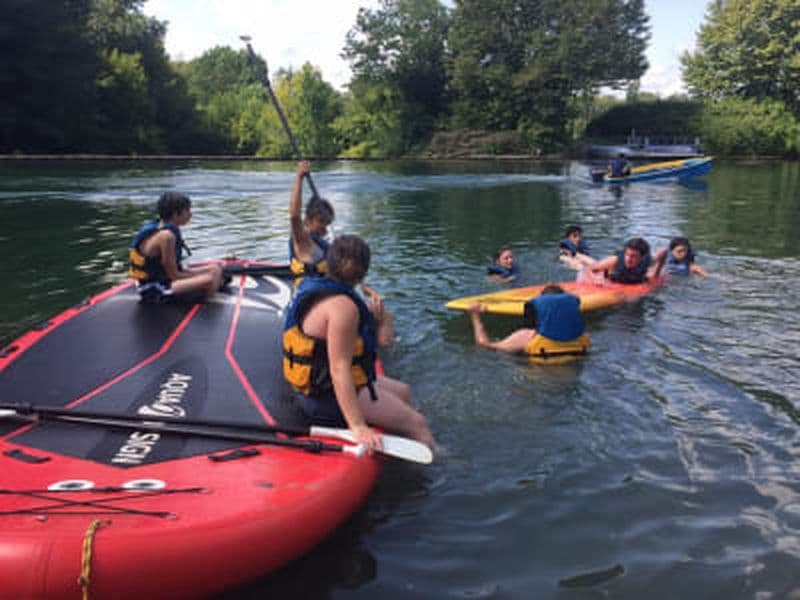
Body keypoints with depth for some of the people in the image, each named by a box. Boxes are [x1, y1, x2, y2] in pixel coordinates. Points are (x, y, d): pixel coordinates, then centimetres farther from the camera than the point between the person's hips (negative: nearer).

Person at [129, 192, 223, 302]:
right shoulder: (165, 235, -20)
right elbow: (173, 275, -19)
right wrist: (202, 276, -9)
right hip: (154, 290, -10)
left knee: (215, 268, 11)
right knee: (209, 281, -28)